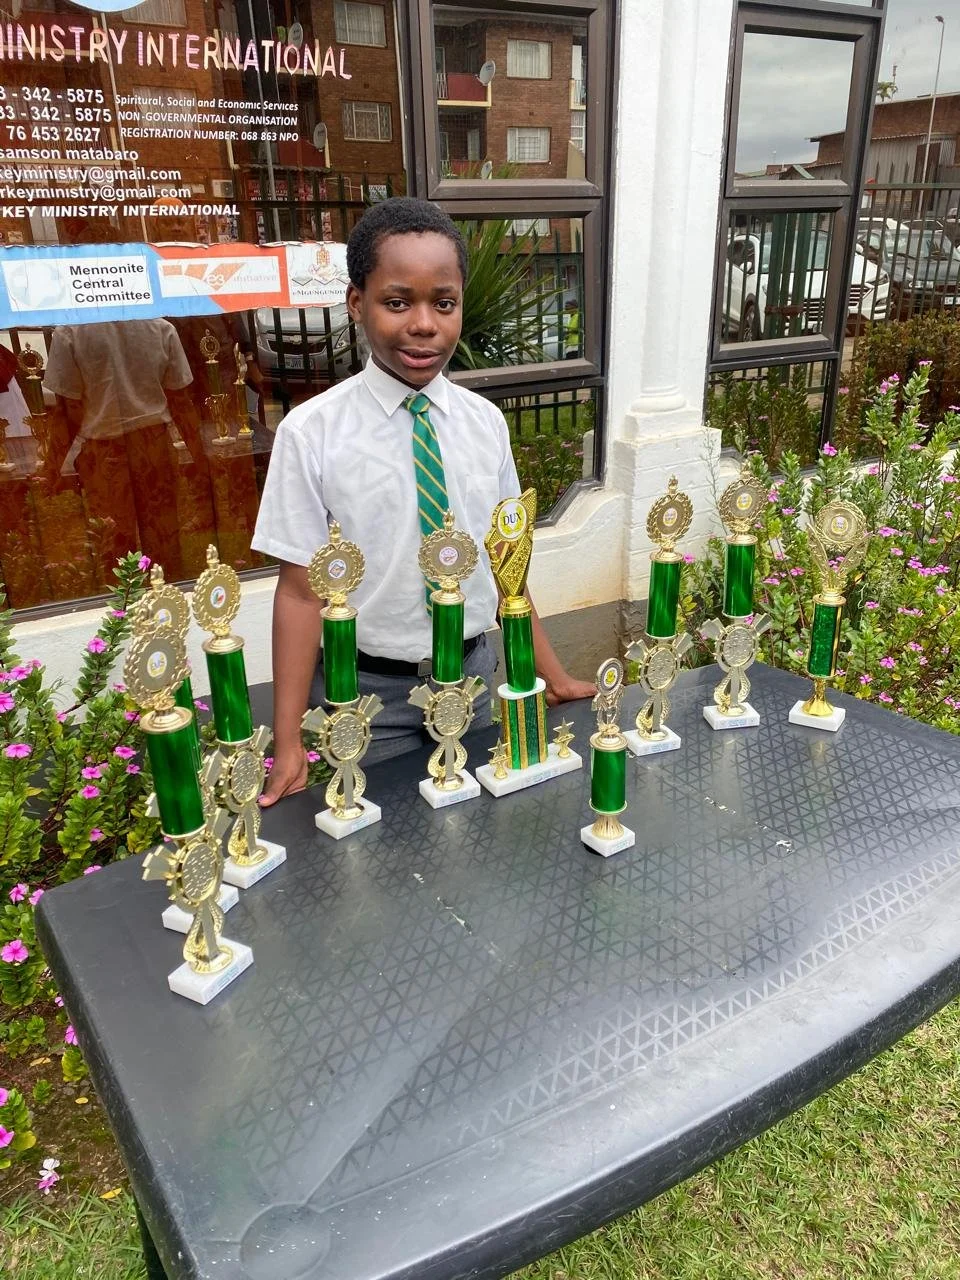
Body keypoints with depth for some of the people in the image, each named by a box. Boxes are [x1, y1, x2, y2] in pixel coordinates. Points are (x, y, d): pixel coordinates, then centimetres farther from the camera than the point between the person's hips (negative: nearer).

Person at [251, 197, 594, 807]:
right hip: (366, 689, -3)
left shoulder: (486, 422, -2)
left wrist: (554, 677, 7)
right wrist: (288, 745, -13)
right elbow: (301, 590, -12)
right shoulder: (311, 433, -13)